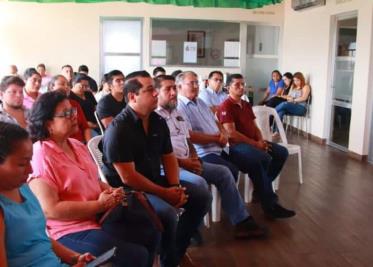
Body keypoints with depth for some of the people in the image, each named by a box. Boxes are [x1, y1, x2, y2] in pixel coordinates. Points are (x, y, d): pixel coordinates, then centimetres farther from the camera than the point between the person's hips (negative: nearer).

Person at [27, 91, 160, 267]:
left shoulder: (78, 146, 9)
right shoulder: (40, 157, -19)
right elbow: (50, 210, -24)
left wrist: (109, 190, -1)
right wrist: (100, 205, -20)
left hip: (100, 216, 9)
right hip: (71, 230, -9)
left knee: (151, 232, 10)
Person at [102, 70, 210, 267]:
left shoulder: (158, 122, 4)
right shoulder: (118, 129, -21)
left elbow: (168, 157, 12)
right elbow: (128, 178, -23)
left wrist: (175, 187, -6)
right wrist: (164, 193, -19)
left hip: (156, 180, 8)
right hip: (128, 190, -8)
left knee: (202, 197, 2)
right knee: (168, 213, -31)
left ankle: (178, 248, 17)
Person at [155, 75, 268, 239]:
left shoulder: (176, 114, 18)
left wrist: (193, 158, 3)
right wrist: (182, 162, -17)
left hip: (187, 162, 9)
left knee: (223, 172, 2)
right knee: (198, 182, -33)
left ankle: (242, 222, 5)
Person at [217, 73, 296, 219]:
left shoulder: (247, 105, 19)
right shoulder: (226, 107, -9)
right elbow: (231, 133, -18)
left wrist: (261, 141, -3)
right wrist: (255, 144, -17)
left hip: (254, 142, 9)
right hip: (236, 145, -9)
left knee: (282, 152, -4)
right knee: (264, 158, -33)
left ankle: (263, 187, 7)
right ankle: (270, 204, -23)